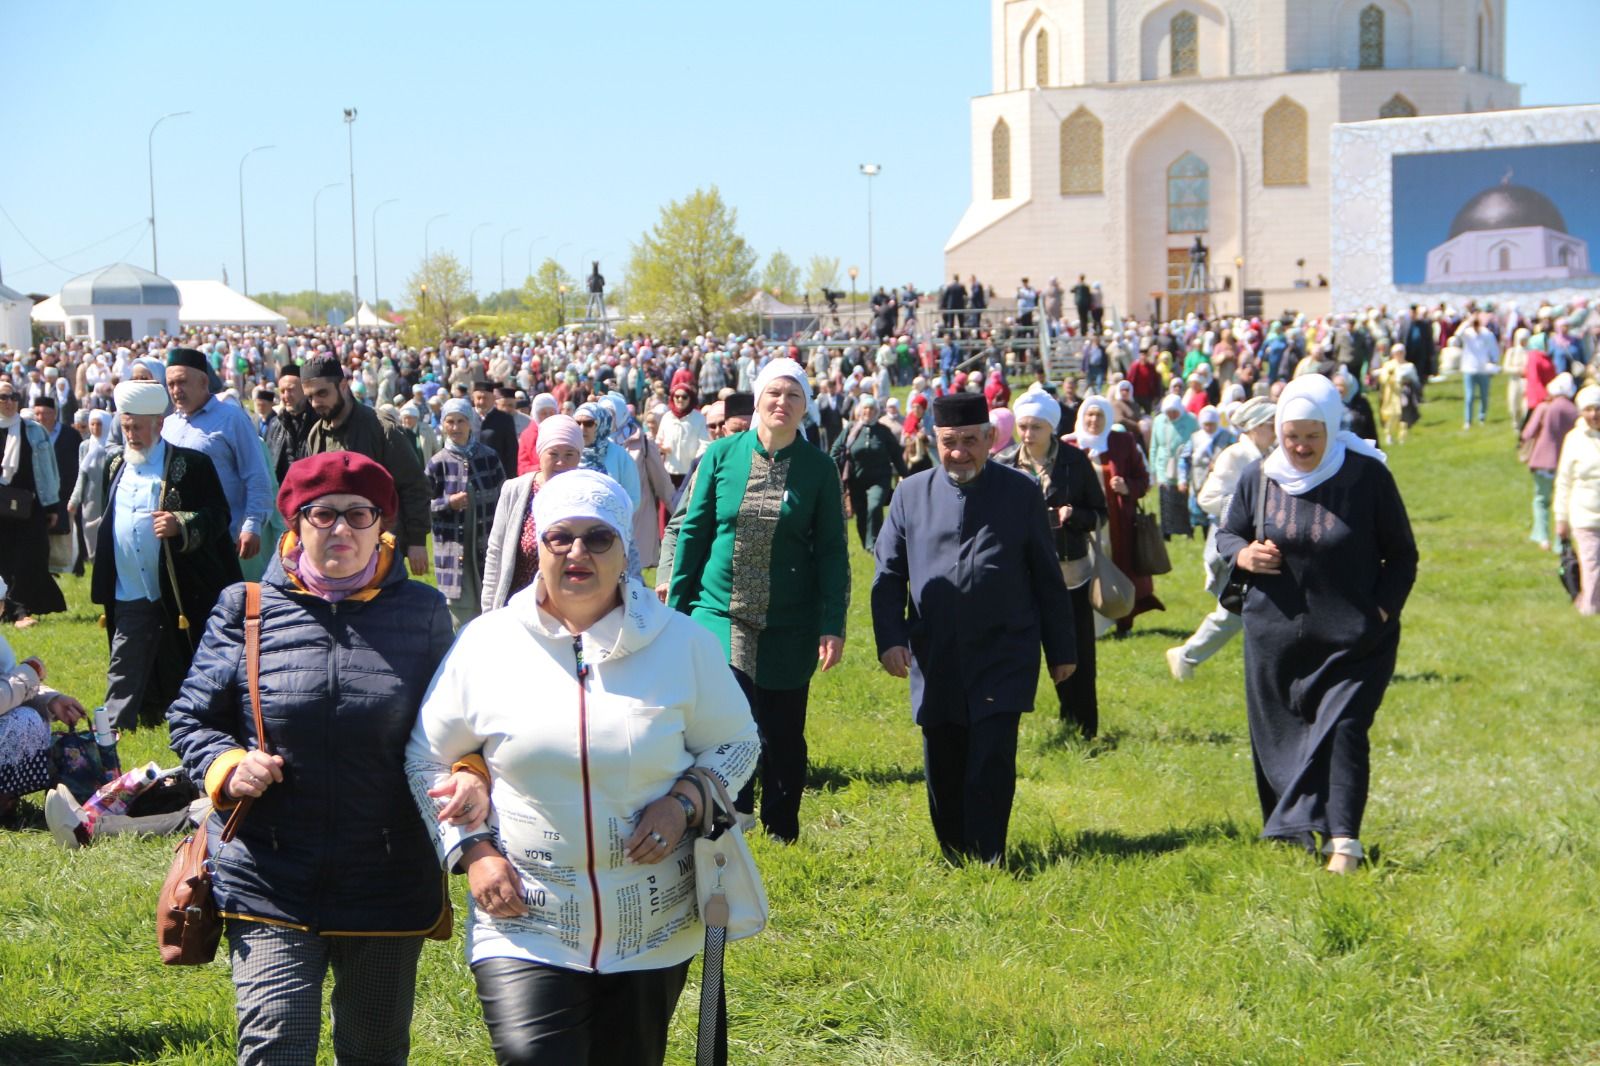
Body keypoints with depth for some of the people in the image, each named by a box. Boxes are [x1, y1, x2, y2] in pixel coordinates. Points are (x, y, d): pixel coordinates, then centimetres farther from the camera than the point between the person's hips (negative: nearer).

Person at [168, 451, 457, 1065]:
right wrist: (226, 766, -13)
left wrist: (471, 777, -14)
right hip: (269, 882, -2)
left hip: (389, 885, 2)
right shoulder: (246, 608, 1)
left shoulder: (422, 613, 4)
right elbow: (191, 719, 8)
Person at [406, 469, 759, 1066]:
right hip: (524, 929, -1)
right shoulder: (487, 643, -1)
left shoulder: (682, 643, -1)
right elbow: (427, 758, 8)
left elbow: (737, 743, 9)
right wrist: (473, 850, -4)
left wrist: (685, 803, -10)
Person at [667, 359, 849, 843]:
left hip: (788, 629, 0)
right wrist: (676, 608, 4)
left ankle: (781, 836, 24)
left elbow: (832, 551, 2)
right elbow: (693, 531, 6)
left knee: (783, 737, 9)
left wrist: (832, 625, -4)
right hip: (719, 617, 0)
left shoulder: (817, 468, 0)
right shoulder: (722, 454, 1)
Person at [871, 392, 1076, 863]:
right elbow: (888, 576, 8)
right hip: (935, 663, 2)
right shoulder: (911, 494, 7)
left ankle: (987, 865, -3)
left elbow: (1047, 578, 7)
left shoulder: (1022, 492, 3)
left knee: (992, 765, -10)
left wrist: (1061, 650, 7)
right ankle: (954, 862, 22)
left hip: (1003, 660, -2)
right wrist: (890, 639, -6)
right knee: (942, 770, 8)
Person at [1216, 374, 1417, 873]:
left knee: (1344, 729, -11)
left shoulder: (1368, 476, -8)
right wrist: (1242, 554, -10)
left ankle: (1343, 842, -11)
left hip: (1352, 639, -3)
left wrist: (1383, 609, -12)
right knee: (1278, 735, 8)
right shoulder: (1258, 478, -1)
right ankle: (1291, 833, 22)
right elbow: (1225, 534, 13)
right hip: (1276, 637, 3)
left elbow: (1402, 554, -1)